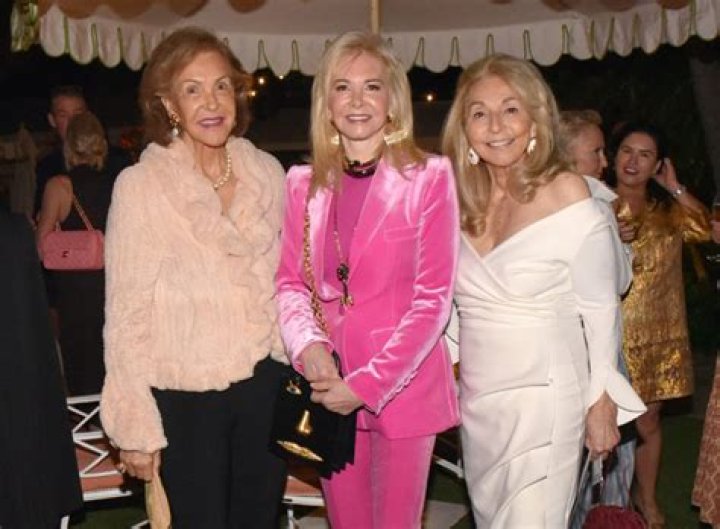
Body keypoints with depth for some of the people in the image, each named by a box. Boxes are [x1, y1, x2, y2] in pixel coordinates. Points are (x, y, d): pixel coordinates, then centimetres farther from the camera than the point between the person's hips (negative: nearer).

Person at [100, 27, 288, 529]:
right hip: (186, 398, -4)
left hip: (267, 383, 4)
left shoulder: (268, 172, 1)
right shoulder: (140, 185, -11)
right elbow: (127, 314, -10)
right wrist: (136, 426, -9)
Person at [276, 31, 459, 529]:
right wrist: (309, 346, -13)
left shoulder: (429, 177, -7)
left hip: (402, 387, -3)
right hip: (328, 386, 4)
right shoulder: (304, 183, 6)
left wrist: (369, 385, -16)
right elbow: (290, 281, 7)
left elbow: (433, 298, -11)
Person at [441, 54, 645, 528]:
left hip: (543, 395, -5)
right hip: (477, 396, 5)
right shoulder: (463, 203, 3)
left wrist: (602, 401, -7)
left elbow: (601, 309, -8)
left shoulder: (566, 194, -11)